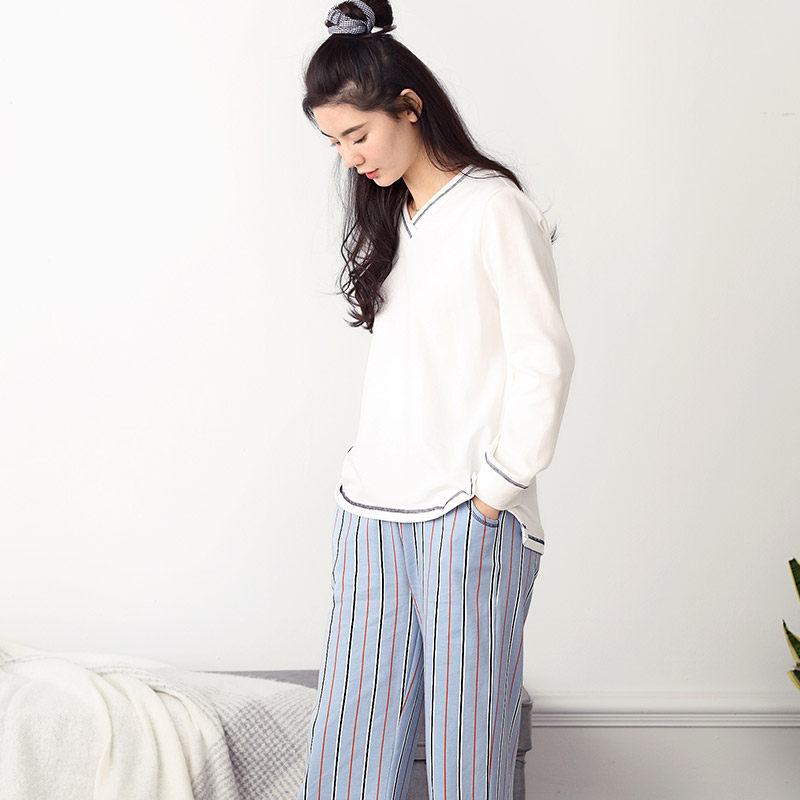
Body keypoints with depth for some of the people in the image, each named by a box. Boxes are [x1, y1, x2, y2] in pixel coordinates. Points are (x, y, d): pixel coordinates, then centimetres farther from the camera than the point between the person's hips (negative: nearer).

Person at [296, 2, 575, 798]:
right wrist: (361, 484, 10)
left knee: (466, 728, 1)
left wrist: (496, 492, -10)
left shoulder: (494, 208, -7)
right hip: (372, 510, 7)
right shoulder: (386, 216, 16)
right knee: (350, 727, 6)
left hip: (467, 516, -7)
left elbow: (543, 363, -10)